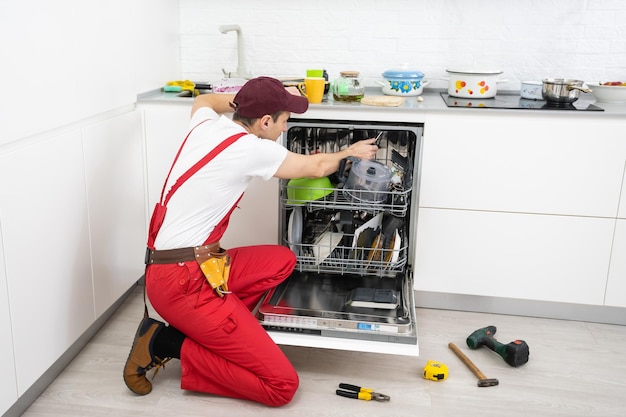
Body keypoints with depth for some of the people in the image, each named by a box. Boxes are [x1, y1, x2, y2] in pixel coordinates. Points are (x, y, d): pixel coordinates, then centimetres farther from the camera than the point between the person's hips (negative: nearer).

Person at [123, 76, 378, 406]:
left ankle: (208, 329, 7)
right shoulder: (251, 149, -14)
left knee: (283, 261, 18)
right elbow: (316, 167, 3)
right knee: (281, 385, -9)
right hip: (183, 282, -9)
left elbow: (202, 100, 33)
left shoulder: (205, 124, 6)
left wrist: (260, 97, 27)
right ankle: (168, 343, -4)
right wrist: (350, 152, 23)